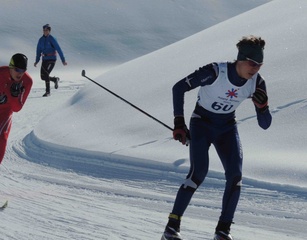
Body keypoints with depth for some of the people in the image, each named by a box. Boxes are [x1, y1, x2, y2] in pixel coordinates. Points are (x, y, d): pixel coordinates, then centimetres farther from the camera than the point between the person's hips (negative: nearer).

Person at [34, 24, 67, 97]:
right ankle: (55, 79, 32)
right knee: (43, 77, 3)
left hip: (52, 59, -6)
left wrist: (63, 60, -10)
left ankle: (48, 91, -15)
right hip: (44, 59, 6)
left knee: (45, 74, -21)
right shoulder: (41, 40, 7)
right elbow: (38, 50, 15)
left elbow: (59, 49, -9)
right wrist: (37, 61, 9)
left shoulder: (52, 39, -9)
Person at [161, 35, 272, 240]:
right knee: (199, 172, -22)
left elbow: (265, 124, -8)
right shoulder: (215, 72, -27)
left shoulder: (257, 83, -13)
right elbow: (179, 88, -16)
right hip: (201, 124, -4)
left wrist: (263, 107, -30)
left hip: (227, 128, 4)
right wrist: (179, 122, -17)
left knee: (235, 175, -16)